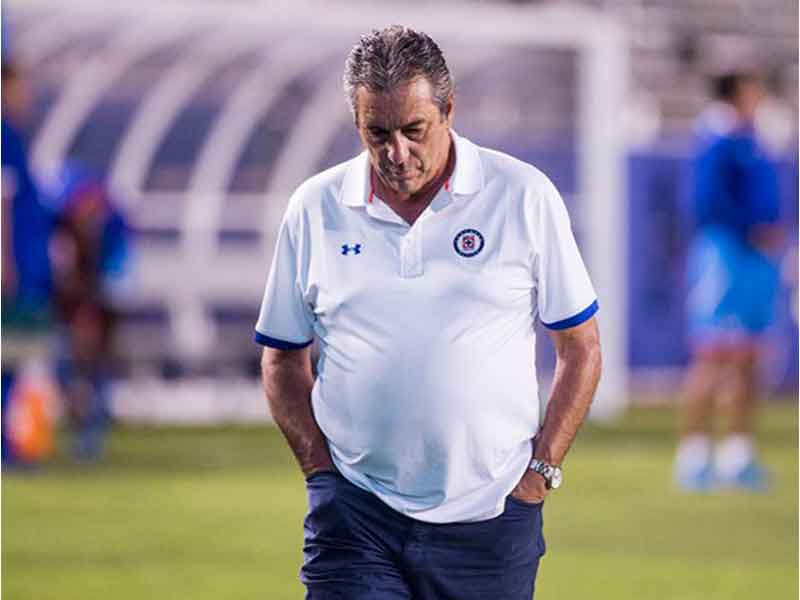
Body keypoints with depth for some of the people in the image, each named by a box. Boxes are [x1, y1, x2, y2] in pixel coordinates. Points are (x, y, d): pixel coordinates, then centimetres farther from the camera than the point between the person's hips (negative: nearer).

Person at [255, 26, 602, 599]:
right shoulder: (315, 208, 4)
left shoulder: (526, 197, 0)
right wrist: (321, 467, 2)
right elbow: (283, 360, 14)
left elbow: (581, 349, 5)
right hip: (354, 511, 1)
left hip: (486, 515, -1)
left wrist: (542, 469, -2)